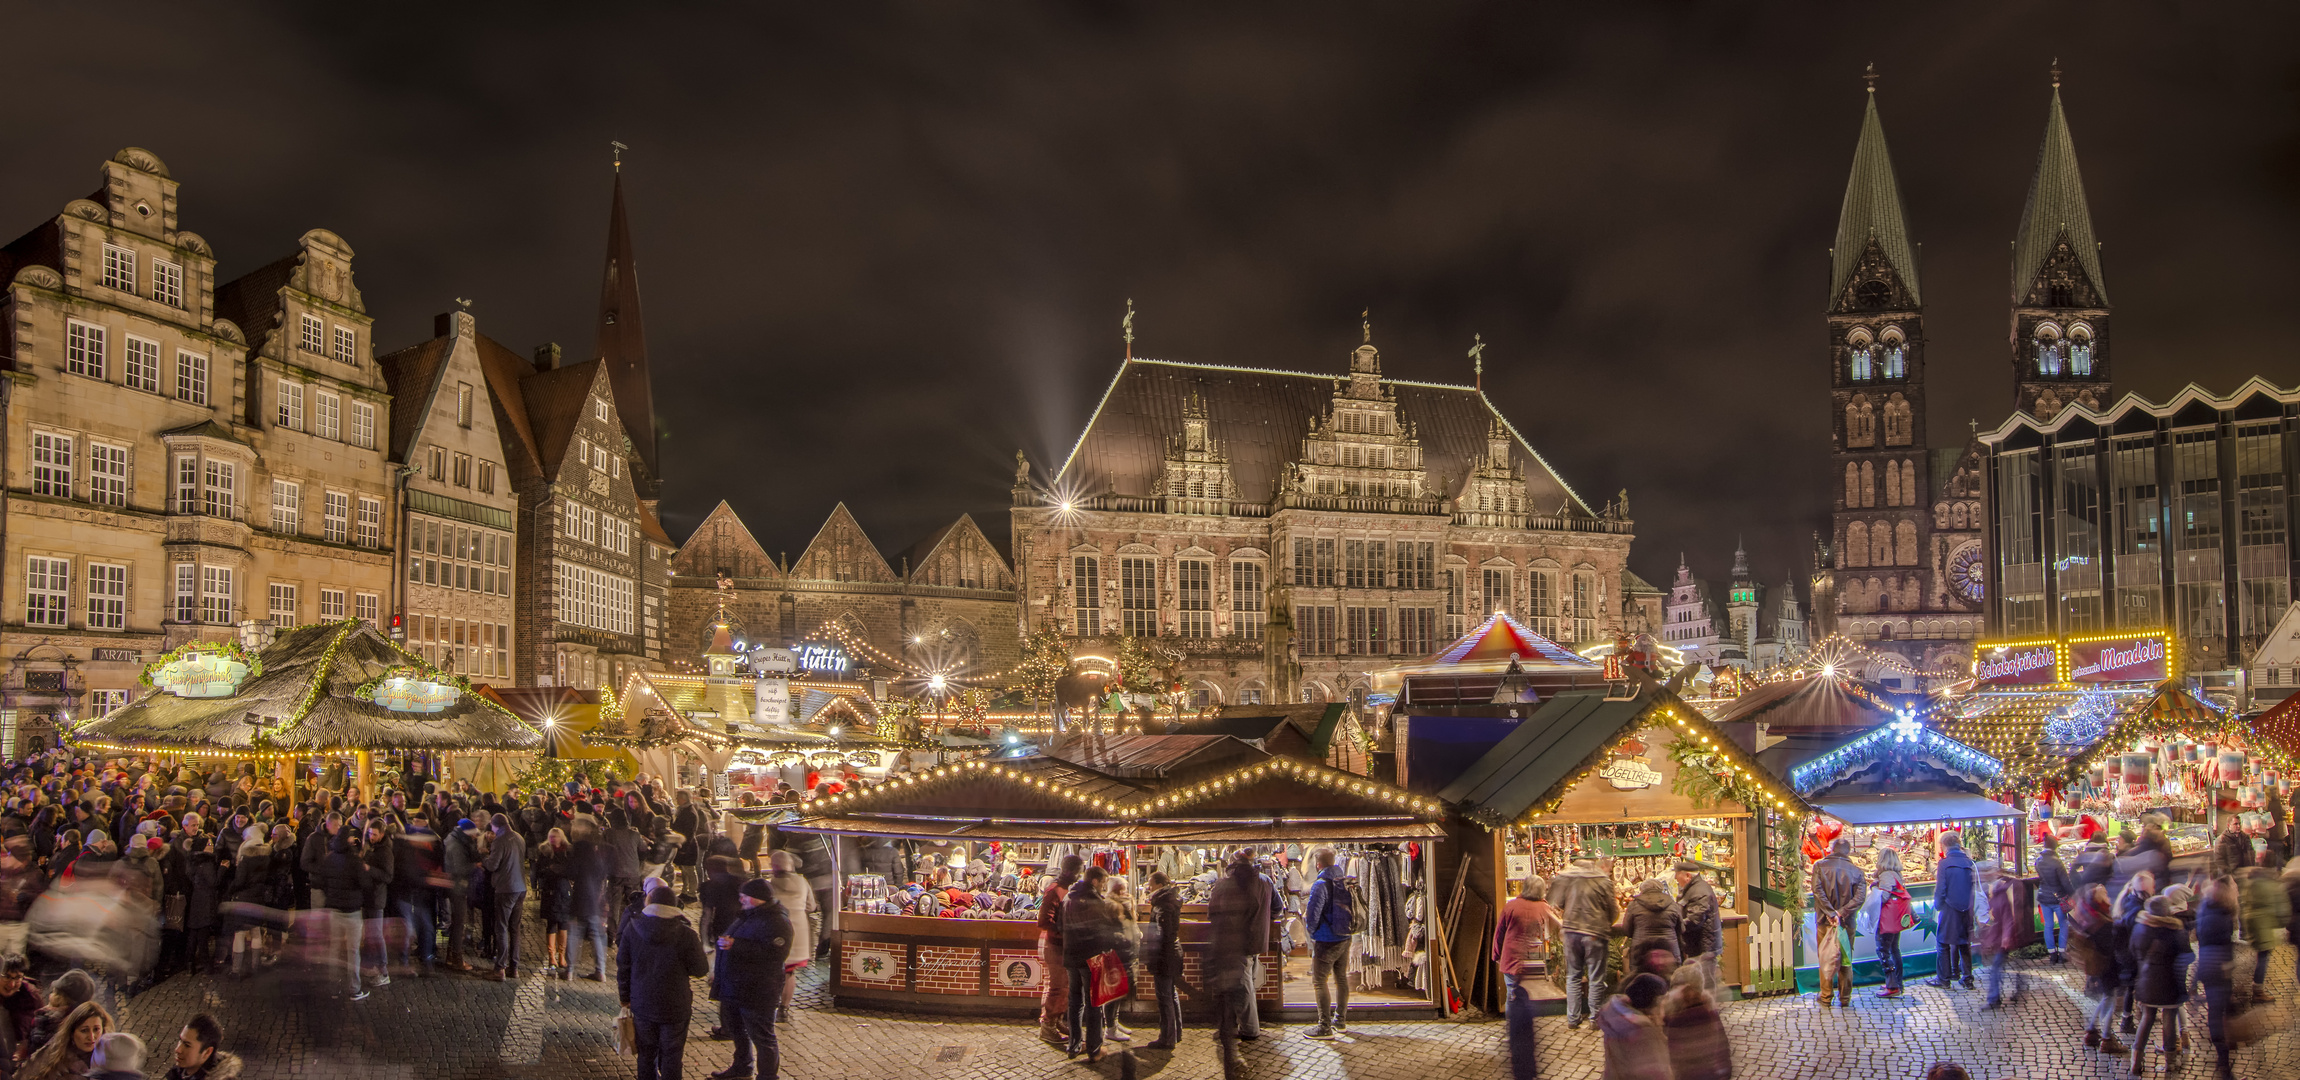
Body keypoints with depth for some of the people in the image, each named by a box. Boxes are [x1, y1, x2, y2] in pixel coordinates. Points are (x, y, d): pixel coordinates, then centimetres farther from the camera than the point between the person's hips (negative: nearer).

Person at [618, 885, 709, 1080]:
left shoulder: (632, 930, -5)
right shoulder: (685, 934, -15)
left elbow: (623, 967, 2)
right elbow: (700, 970, -8)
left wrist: (625, 997, 14)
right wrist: (698, 947, 9)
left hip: (642, 1005, 3)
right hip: (674, 1008, -3)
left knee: (646, 1056, 16)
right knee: (671, 1057, 7)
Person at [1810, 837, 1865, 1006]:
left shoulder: (1820, 866, -3)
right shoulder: (1855, 870, 1)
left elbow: (1818, 891, -14)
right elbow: (1860, 896, -10)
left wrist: (1830, 913, -15)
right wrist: (1842, 913, -13)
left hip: (1824, 921, -1)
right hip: (1847, 922, 1)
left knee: (1825, 958, 8)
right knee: (1846, 959, 11)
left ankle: (1826, 996, 10)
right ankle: (1845, 997, 14)